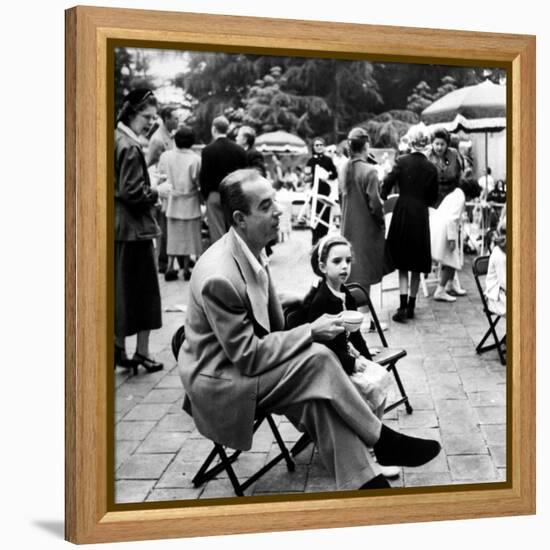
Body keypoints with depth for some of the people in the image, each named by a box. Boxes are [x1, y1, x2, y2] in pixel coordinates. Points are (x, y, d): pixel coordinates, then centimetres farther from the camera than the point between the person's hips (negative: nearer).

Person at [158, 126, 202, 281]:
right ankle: (186, 269, 10)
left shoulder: (166, 156, -4)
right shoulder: (195, 159, -15)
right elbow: (198, 182, -12)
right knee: (188, 235, 6)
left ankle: (170, 267, 8)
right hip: (189, 203, -3)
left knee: (173, 234, 12)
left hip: (172, 202, 3)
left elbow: (160, 175, 3)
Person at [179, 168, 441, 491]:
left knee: (320, 396, -17)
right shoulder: (220, 277, -27)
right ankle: (383, 441, -8)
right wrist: (310, 333, -19)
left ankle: (362, 483, -15)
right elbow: (246, 355, -23)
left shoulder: (251, 251, 1)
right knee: (318, 360, -22)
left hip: (243, 364, 8)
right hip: (220, 385, -8)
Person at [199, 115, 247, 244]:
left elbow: (203, 176, -7)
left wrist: (206, 195, 5)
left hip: (215, 195, -4)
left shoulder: (208, 150, -8)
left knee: (217, 233, -2)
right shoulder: (239, 150, 3)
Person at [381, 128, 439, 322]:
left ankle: (403, 306, -7)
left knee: (402, 264, 5)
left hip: (402, 212, -1)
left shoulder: (402, 161, -6)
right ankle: (411, 306, 15)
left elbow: (387, 184, -10)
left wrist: (382, 200, 7)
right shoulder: (431, 168, 1)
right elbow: (433, 198, 6)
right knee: (417, 265, 12)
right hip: (421, 216, 1)